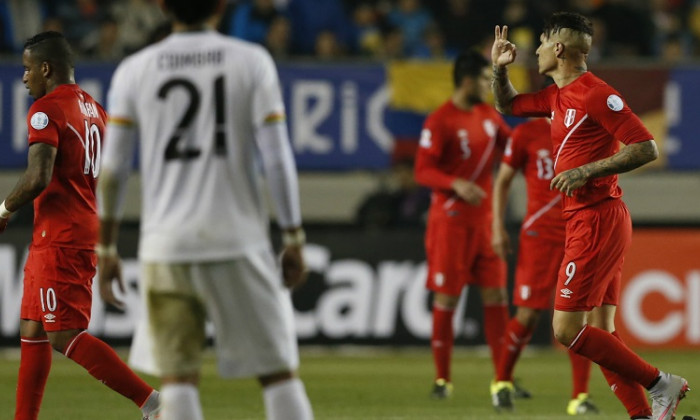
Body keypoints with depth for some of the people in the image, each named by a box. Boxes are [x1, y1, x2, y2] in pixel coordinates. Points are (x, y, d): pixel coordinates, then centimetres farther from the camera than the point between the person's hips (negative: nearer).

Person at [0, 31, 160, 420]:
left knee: (66, 335, -10)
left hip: (59, 239, -10)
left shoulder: (46, 110, -13)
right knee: (32, 331, 14)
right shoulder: (94, 109, 15)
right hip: (87, 232, 10)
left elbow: (38, 178, -23)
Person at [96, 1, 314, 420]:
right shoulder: (252, 62, 0)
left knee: (178, 376, 2)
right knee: (277, 369, 5)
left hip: (165, 247, 1)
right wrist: (294, 239, 2)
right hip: (239, 242, -1)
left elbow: (112, 169, 3)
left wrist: (106, 248, 9)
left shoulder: (135, 70, 4)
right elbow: (277, 159, -4)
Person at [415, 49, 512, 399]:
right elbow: (423, 171, -14)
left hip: (485, 219, 6)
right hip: (451, 222, -6)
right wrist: (456, 184, -30)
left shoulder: (488, 115, 11)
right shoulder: (440, 121, -11)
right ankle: (442, 379, 6)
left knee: (496, 297, 3)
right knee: (447, 299, -2)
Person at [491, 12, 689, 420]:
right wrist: (500, 69, 13)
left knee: (567, 329, -11)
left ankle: (660, 384, -8)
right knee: (601, 333, 6)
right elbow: (508, 106, 31)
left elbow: (646, 148, -18)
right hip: (589, 221, 10)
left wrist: (587, 171, -21)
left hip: (596, 221, -10)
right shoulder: (558, 96, 14)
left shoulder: (596, 95, -14)